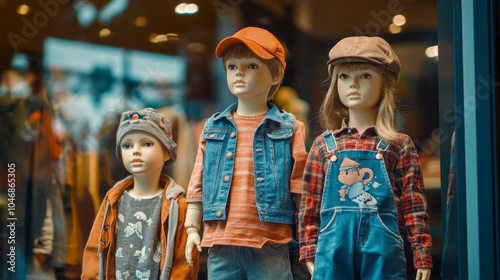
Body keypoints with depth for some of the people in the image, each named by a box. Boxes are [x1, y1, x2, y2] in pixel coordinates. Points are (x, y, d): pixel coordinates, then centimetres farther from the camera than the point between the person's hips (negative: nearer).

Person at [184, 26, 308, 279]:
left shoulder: (289, 128, 2)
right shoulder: (213, 127, 10)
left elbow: (300, 187, 1)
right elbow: (198, 183, 12)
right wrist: (192, 228, 8)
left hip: (270, 242, -3)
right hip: (221, 241, 3)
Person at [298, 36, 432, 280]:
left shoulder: (399, 146, 4)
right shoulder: (323, 145, 8)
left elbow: (413, 203, 2)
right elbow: (310, 204, 9)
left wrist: (422, 254, -1)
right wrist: (309, 253, 4)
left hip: (382, 247, -1)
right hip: (333, 249, 1)